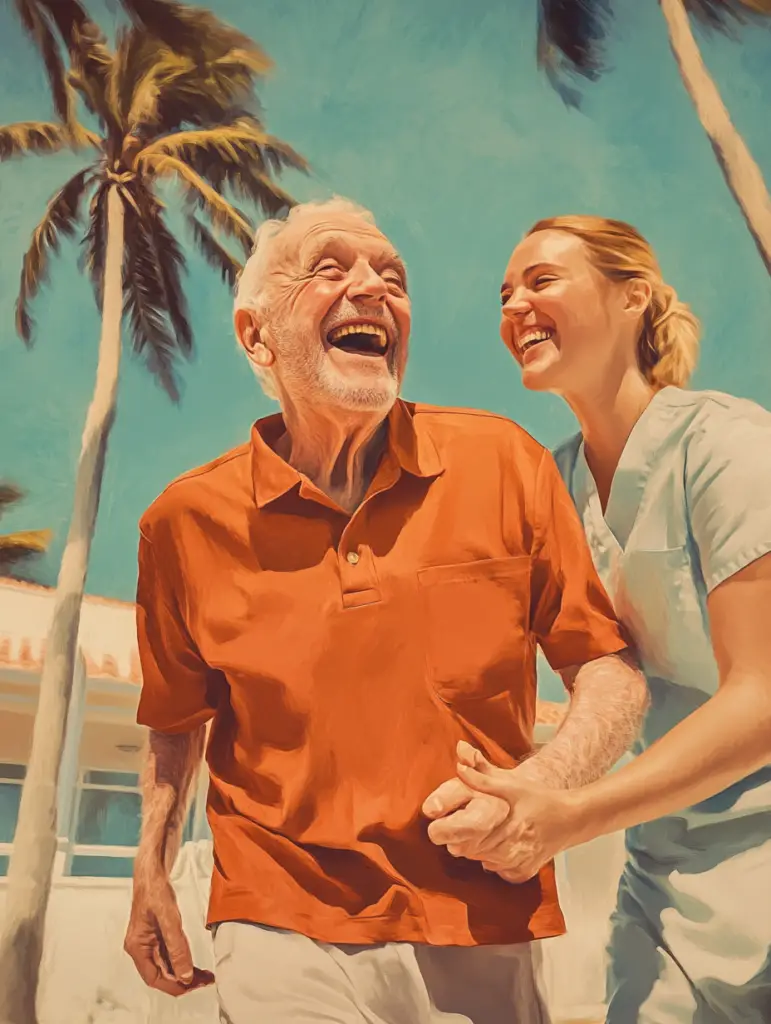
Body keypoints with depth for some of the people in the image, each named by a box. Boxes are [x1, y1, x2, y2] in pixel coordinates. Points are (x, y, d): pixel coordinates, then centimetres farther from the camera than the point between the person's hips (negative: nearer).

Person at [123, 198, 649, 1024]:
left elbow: (612, 671, 0)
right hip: (286, 944, 0)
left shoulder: (502, 462, -6)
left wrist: (540, 787, -16)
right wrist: (151, 877, 9)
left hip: (484, 941, 1)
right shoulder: (186, 521, -3)